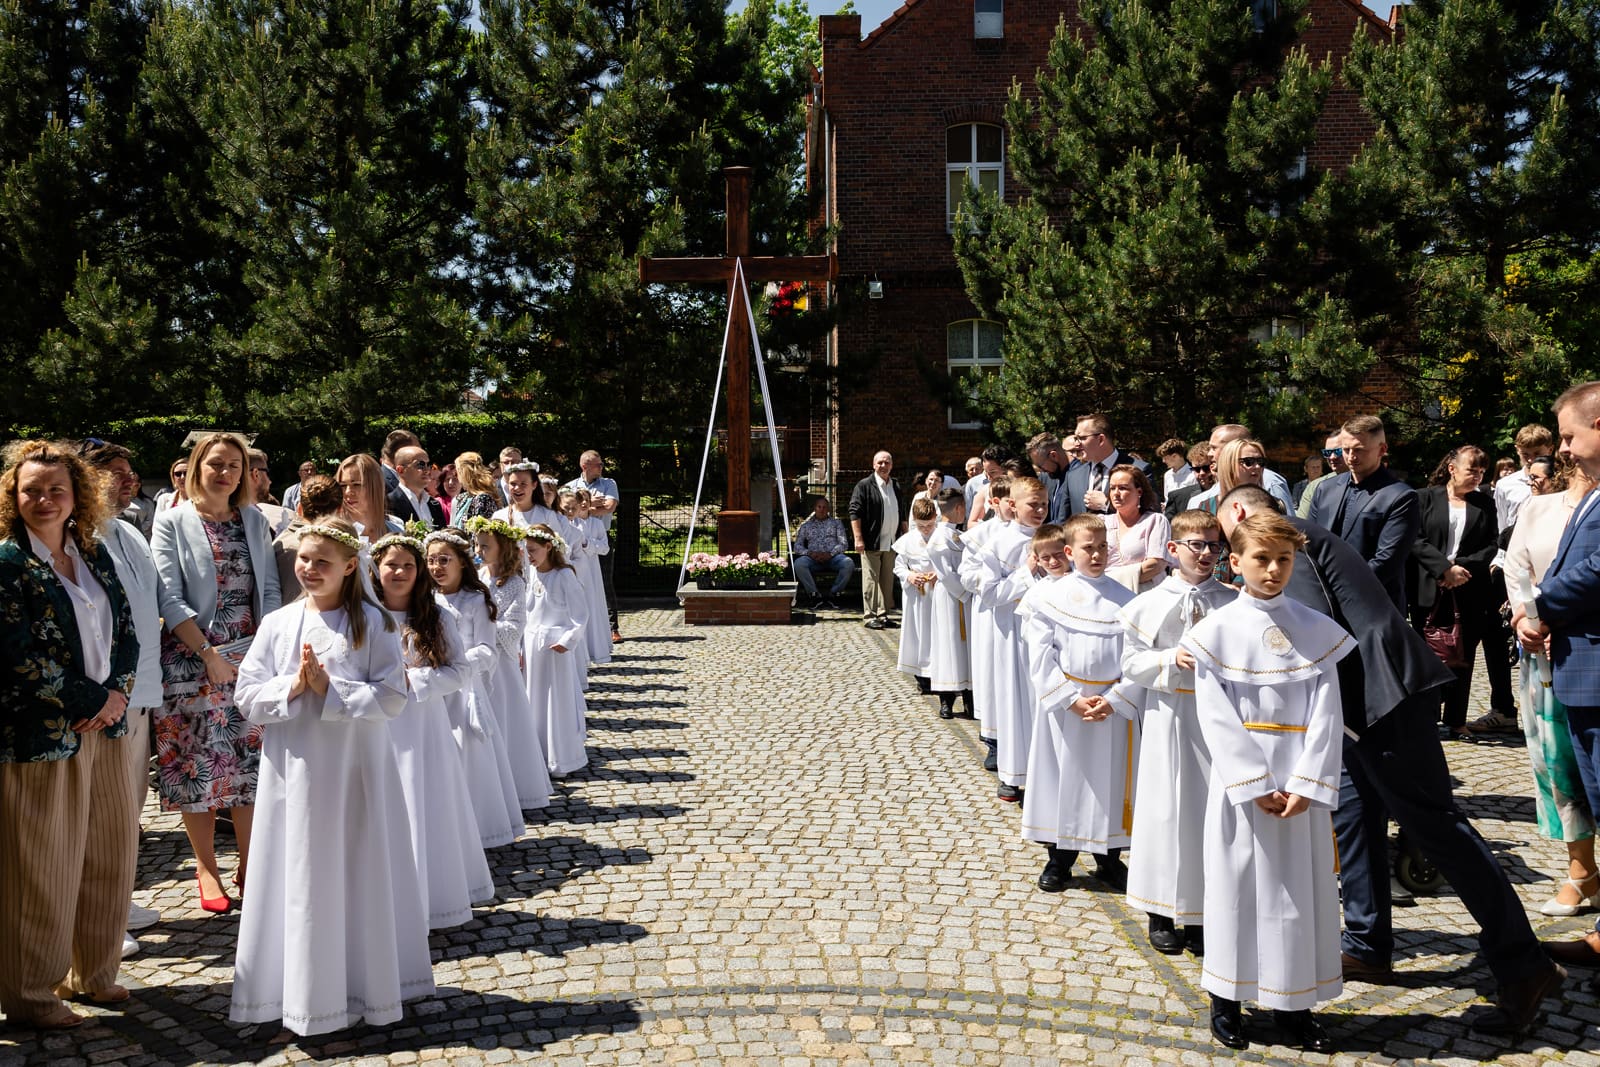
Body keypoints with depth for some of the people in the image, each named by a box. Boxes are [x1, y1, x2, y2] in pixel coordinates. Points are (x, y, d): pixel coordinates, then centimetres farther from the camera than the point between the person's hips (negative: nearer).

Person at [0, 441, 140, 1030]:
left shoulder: (94, 555, 9)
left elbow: (126, 632, 9)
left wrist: (115, 694, -8)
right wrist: (94, 700, -12)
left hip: (102, 724, 6)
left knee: (111, 849, 13)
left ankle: (94, 971, 31)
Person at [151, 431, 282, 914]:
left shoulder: (254, 520, 10)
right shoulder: (173, 522, 0)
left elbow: (269, 588, 7)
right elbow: (170, 598, -7)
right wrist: (208, 653, -14)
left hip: (253, 655, 3)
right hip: (192, 658, -3)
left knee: (251, 759, 4)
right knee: (199, 760, 2)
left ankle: (248, 863, 15)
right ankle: (206, 868, 15)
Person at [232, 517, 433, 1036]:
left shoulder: (374, 623, -4)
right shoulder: (277, 624, 5)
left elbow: (392, 697, -10)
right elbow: (247, 695, 3)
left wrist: (330, 690, -17)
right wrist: (292, 687, -14)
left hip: (355, 768, -2)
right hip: (294, 769, 3)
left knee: (360, 874, 7)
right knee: (300, 880, 8)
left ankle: (368, 983, 23)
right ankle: (304, 989, 23)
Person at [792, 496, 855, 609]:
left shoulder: (836, 523, 22)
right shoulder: (806, 525, 23)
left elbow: (844, 543, 9)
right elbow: (797, 546, 13)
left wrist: (830, 554, -11)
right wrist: (809, 553, -10)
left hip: (833, 557, 0)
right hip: (813, 558, 0)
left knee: (849, 563, -34)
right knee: (799, 564, -34)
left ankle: (833, 593, -16)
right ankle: (815, 594, -21)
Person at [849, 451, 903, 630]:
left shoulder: (895, 487, 15)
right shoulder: (864, 486, -5)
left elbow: (901, 514, 24)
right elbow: (855, 513, -10)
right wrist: (858, 539, -17)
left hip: (891, 544, 6)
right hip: (871, 543, -6)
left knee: (887, 580, 10)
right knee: (871, 580, -4)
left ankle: (883, 614, 17)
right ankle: (870, 616, 0)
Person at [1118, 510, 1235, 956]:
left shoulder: (1231, 602, 2)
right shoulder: (1149, 603, -1)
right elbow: (1131, 661, -1)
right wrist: (1171, 659, -15)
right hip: (1167, 714, -1)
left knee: (1210, 806, 5)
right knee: (1165, 808, 4)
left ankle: (1200, 914, 19)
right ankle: (1161, 914, 18)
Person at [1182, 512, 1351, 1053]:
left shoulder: (1317, 630, 3)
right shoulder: (1217, 630, -4)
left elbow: (1326, 714, -2)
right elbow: (1216, 718, -8)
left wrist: (1306, 785, -12)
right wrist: (1257, 785, -14)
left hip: (1303, 786, 2)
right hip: (1240, 782, -2)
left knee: (1303, 887, 8)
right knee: (1237, 884, 6)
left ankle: (1294, 1004, 22)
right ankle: (1225, 999, 20)